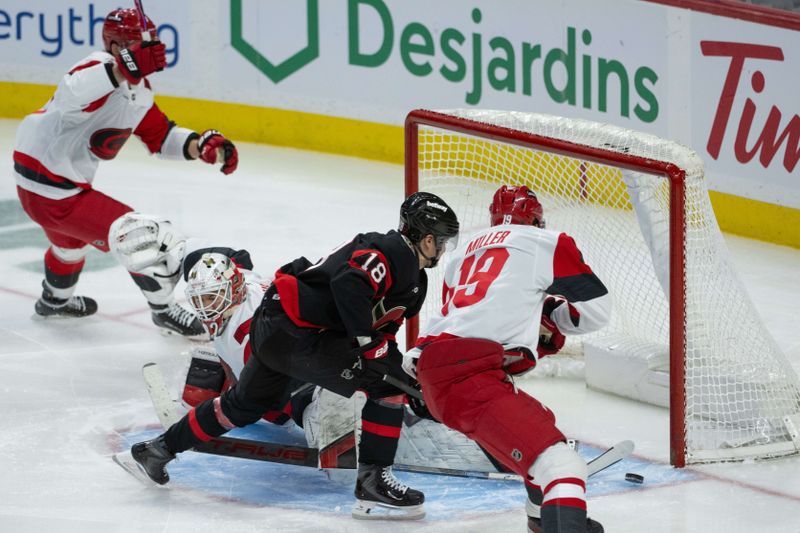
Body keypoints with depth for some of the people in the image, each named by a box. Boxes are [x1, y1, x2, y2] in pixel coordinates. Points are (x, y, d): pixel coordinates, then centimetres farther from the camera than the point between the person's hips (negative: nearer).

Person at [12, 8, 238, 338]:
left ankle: (55, 300, 68)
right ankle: (164, 311, 8)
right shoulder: (102, 68, -26)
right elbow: (69, 97, -49)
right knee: (143, 238, -12)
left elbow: (159, 137, 15)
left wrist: (202, 146, -3)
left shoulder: (138, 89, 7)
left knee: (72, 238, 40)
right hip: (52, 191, -11)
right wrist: (125, 68, -62)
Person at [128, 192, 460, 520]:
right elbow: (350, 285, -29)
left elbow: (382, 325, 24)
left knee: (244, 405, 29)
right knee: (385, 383, -13)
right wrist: (365, 340, -25)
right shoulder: (393, 252, -13)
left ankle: (160, 448, 42)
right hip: (296, 334, -11)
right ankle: (372, 483, -13)